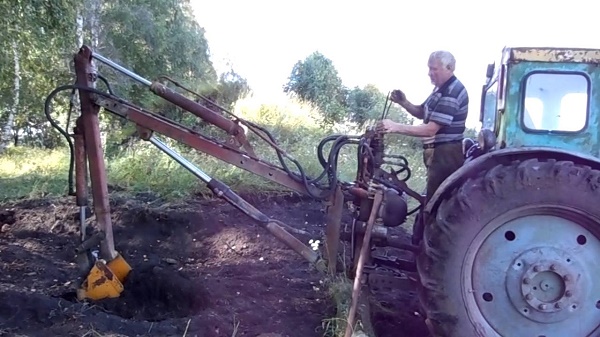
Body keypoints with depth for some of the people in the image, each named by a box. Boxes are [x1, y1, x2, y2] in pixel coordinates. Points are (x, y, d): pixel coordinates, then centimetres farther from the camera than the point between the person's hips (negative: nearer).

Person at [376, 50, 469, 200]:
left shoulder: (452, 93, -21)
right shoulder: (441, 87, 13)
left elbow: (430, 129, -27)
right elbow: (423, 113, 20)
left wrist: (395, 127, -31)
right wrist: (403, 102, 1)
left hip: (445, 154, -11)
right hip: (437, 152, 11)